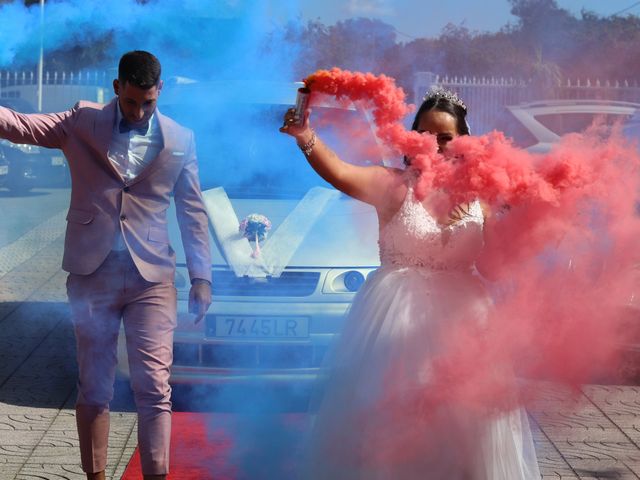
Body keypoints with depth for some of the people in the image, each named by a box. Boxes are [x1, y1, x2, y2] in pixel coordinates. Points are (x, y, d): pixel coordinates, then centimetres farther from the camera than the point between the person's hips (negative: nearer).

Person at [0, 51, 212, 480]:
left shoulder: (180, 140, 6)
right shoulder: (82, 122, 3)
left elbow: (193, 212, 9)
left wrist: (201, 277, 6)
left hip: (152, 278, 0)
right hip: (92, 273, 0)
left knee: (154, 388, -5)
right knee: (94, 388, 6)